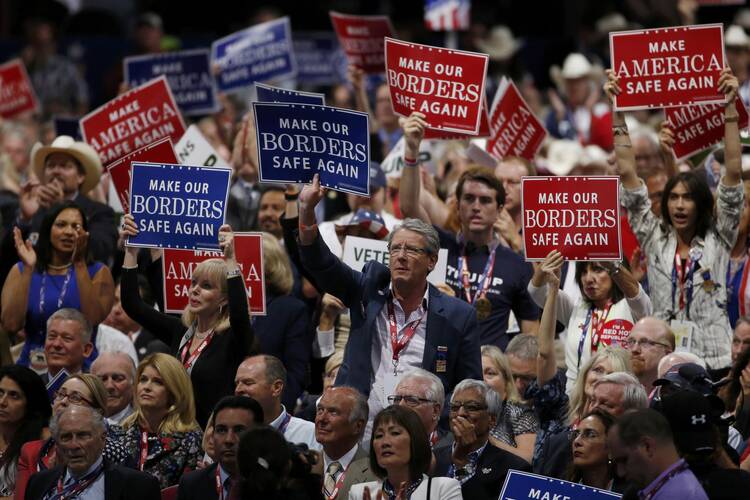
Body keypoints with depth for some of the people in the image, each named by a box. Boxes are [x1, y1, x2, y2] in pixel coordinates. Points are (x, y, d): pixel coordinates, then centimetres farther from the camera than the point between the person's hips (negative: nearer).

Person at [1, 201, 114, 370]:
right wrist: (28, 269, -8)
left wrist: (80, 264, -12)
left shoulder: (98, 272, 6)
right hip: (32, 367, 1)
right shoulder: (20, 271, 9)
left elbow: (93, 320, -12)